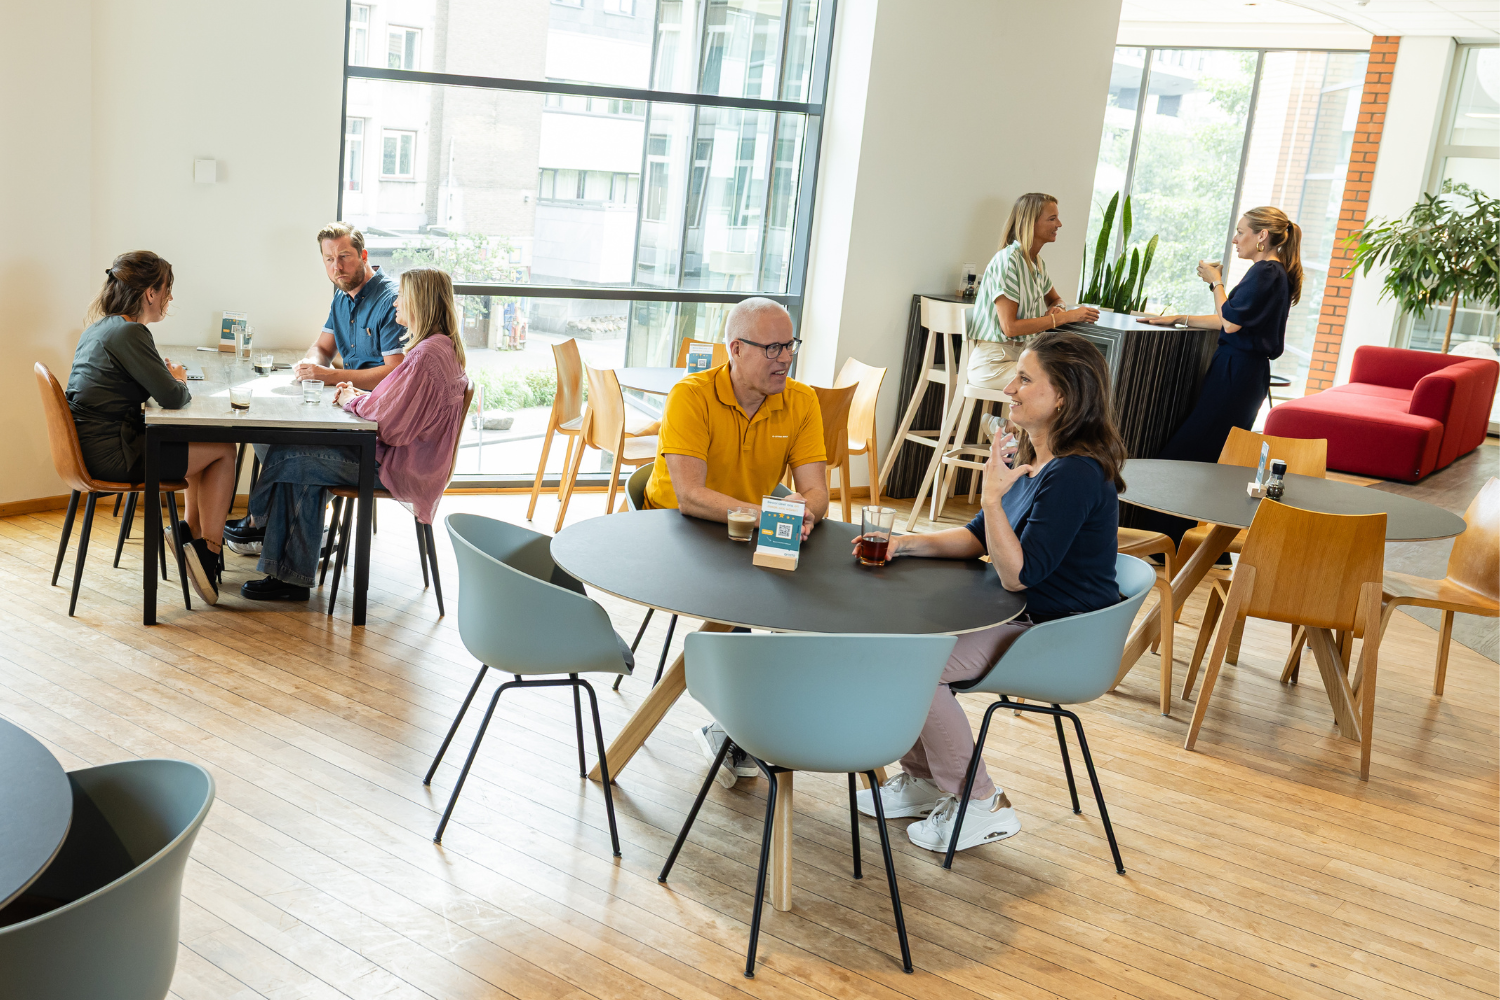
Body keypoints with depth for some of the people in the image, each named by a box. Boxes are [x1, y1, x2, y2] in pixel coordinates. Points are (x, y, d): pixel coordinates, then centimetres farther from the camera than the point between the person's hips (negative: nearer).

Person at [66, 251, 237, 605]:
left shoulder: (98, 328, 13)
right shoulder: (129, 332, -18)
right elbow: (172, 397, -18)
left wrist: (167, 377, 7)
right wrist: (179, 380, 3)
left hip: (93, 446, 10)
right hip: (113, 455, -10)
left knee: (206, 438, 20)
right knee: (223, 450, 0)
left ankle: (192, 529, 24)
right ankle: (208, 551, 2)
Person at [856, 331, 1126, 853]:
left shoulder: (1076, 474, -24)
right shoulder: (1031, 457, 6)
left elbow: (1017, 574, -26)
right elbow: (978, 538, 14)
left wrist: (992, 496, -31)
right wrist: (906, 543, 1)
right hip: (1026, 617, 10)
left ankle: (982, 807, -2)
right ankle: (922, 780, 16)